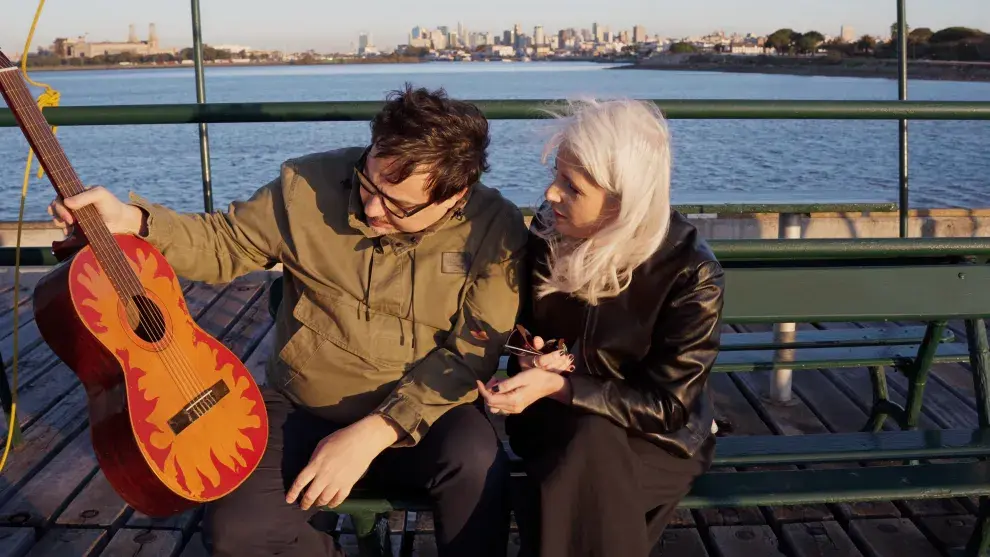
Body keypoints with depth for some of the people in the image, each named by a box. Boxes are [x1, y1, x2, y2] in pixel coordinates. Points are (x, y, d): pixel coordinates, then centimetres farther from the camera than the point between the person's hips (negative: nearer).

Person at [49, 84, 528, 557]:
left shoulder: (496, 230, -14)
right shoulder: (308, 185, -10)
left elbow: (470, 355, -16)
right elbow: (223, 247, 3)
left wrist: (373, 434, -24)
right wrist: (130, 221, -15)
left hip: (424, 416, -1)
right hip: (304, 410, 2)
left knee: (476, 462, -34)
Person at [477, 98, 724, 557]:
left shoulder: (691, 274, -21)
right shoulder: (548, 233, -9)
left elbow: (667, 406, -20)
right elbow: (520, 323, 9)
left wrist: (558, 386, -31)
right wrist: (529, 354, -15)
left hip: (656, 439, -2)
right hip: (558, 422, 3)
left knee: (587, 457, -33)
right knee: (590, 440, -31)